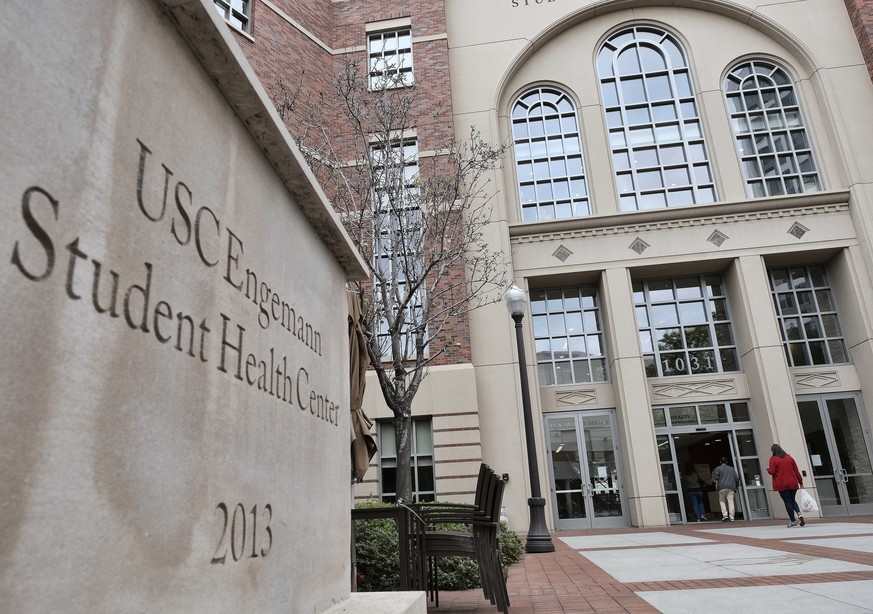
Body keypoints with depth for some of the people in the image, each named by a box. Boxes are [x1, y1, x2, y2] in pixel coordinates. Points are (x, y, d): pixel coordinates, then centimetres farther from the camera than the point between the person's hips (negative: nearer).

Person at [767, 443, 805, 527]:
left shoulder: (773, 459, -6)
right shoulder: (789, 457, 7)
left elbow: (772, 472, -12)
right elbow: (796, 470, 7)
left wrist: (768, 469, 10)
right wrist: (800, 482, 12)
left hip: (782, 485, -4)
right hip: (793, 483, 4)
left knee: (787, 502, 2)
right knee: (792, 500, 17)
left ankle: (793, 521, 2)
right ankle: (799, 514, -8)